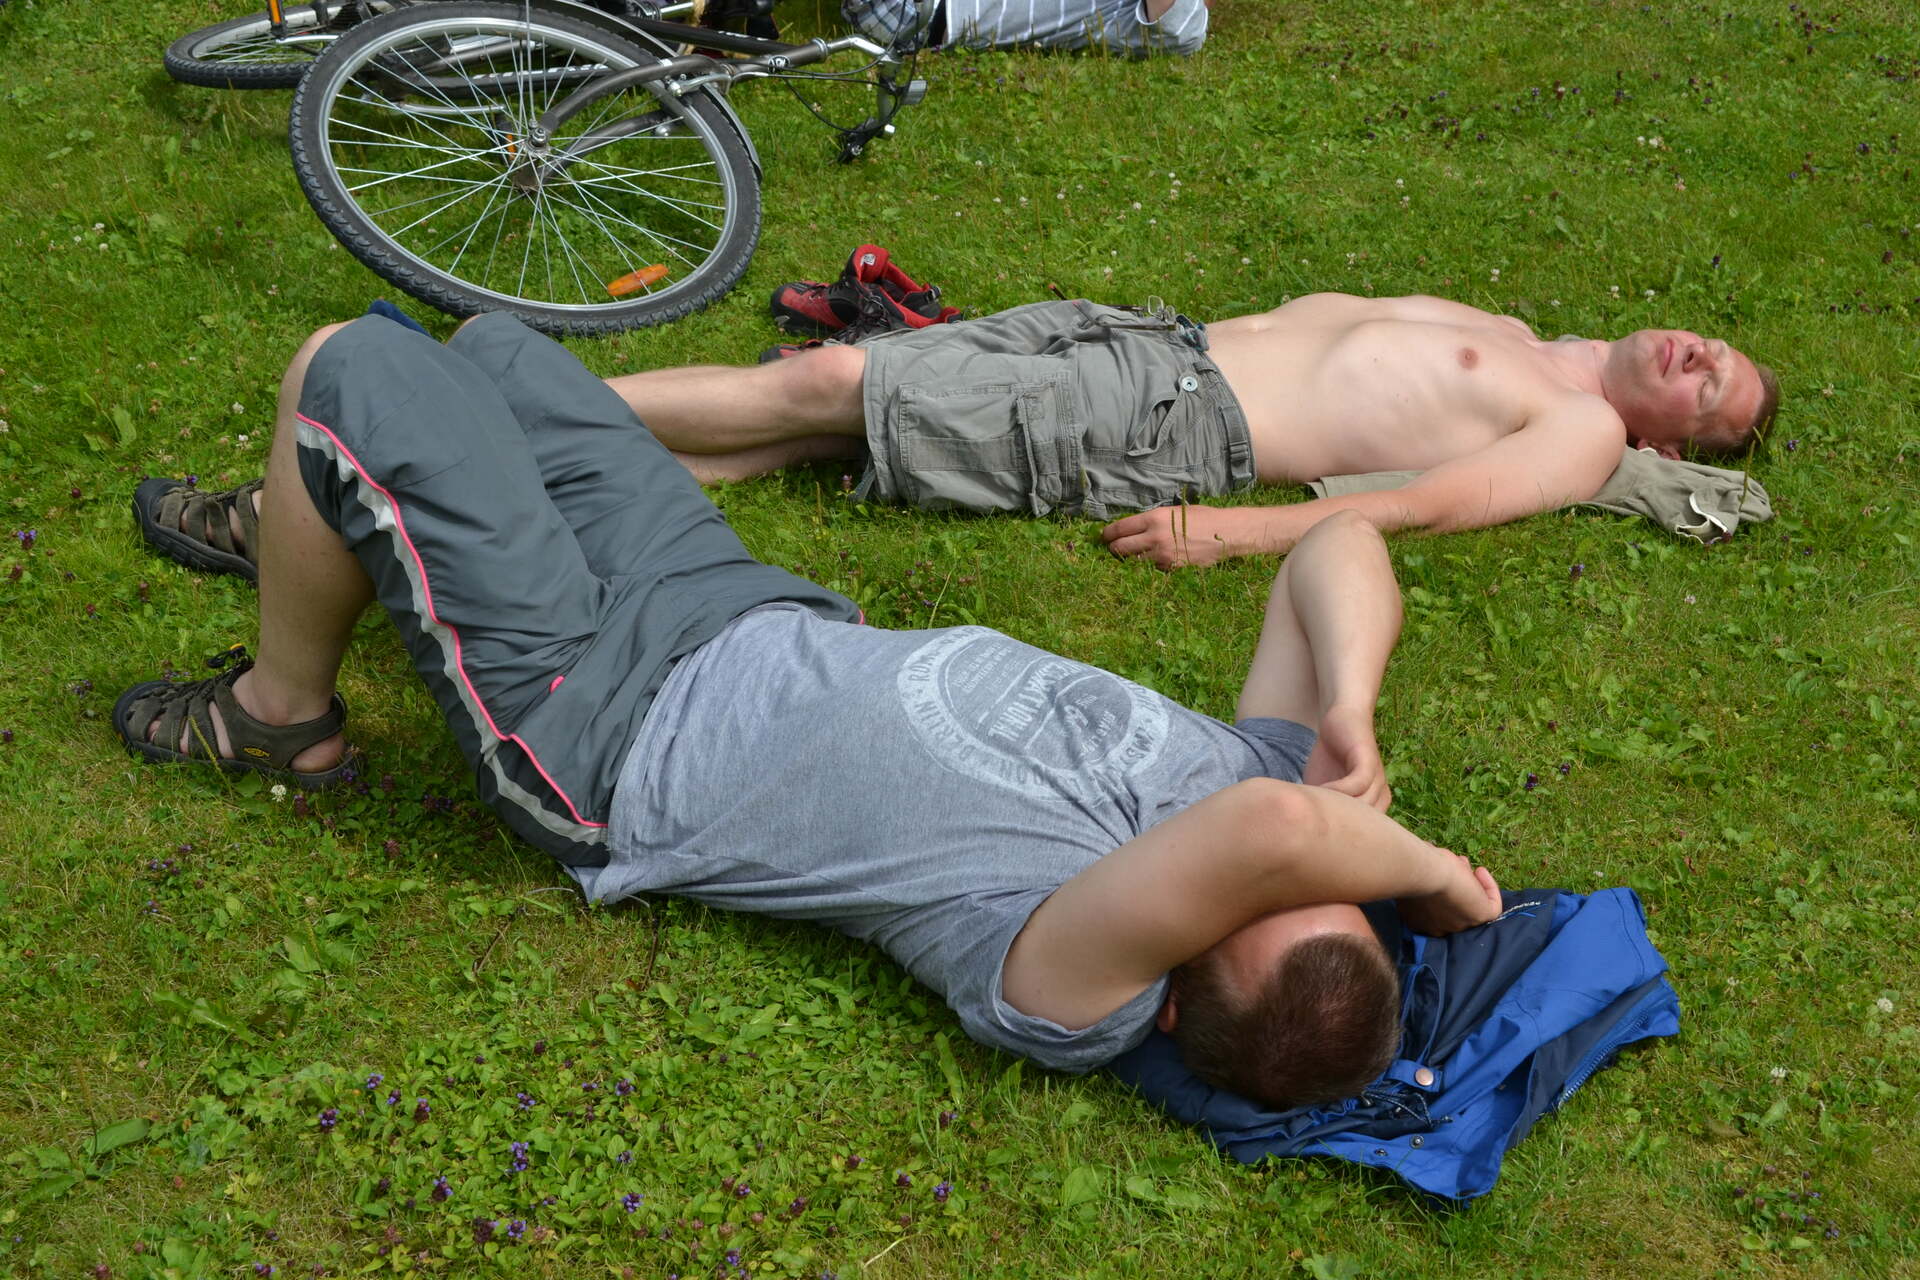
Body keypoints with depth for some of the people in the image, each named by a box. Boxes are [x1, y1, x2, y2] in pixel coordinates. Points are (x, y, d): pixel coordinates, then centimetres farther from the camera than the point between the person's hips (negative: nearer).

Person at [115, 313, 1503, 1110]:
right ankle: (323, 532, 50)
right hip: (755, 613, 7)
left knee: (349, 368, -6)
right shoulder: (1262, 766, -16)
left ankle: (284, 713, 21)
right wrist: (1352, 724, -28)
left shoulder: (1076, 988, -39)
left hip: (598, 726, -7)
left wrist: (1430, 869, -40)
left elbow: (1262, 833, -58)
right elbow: (1340, 546, -12)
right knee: (488, 341, 19)